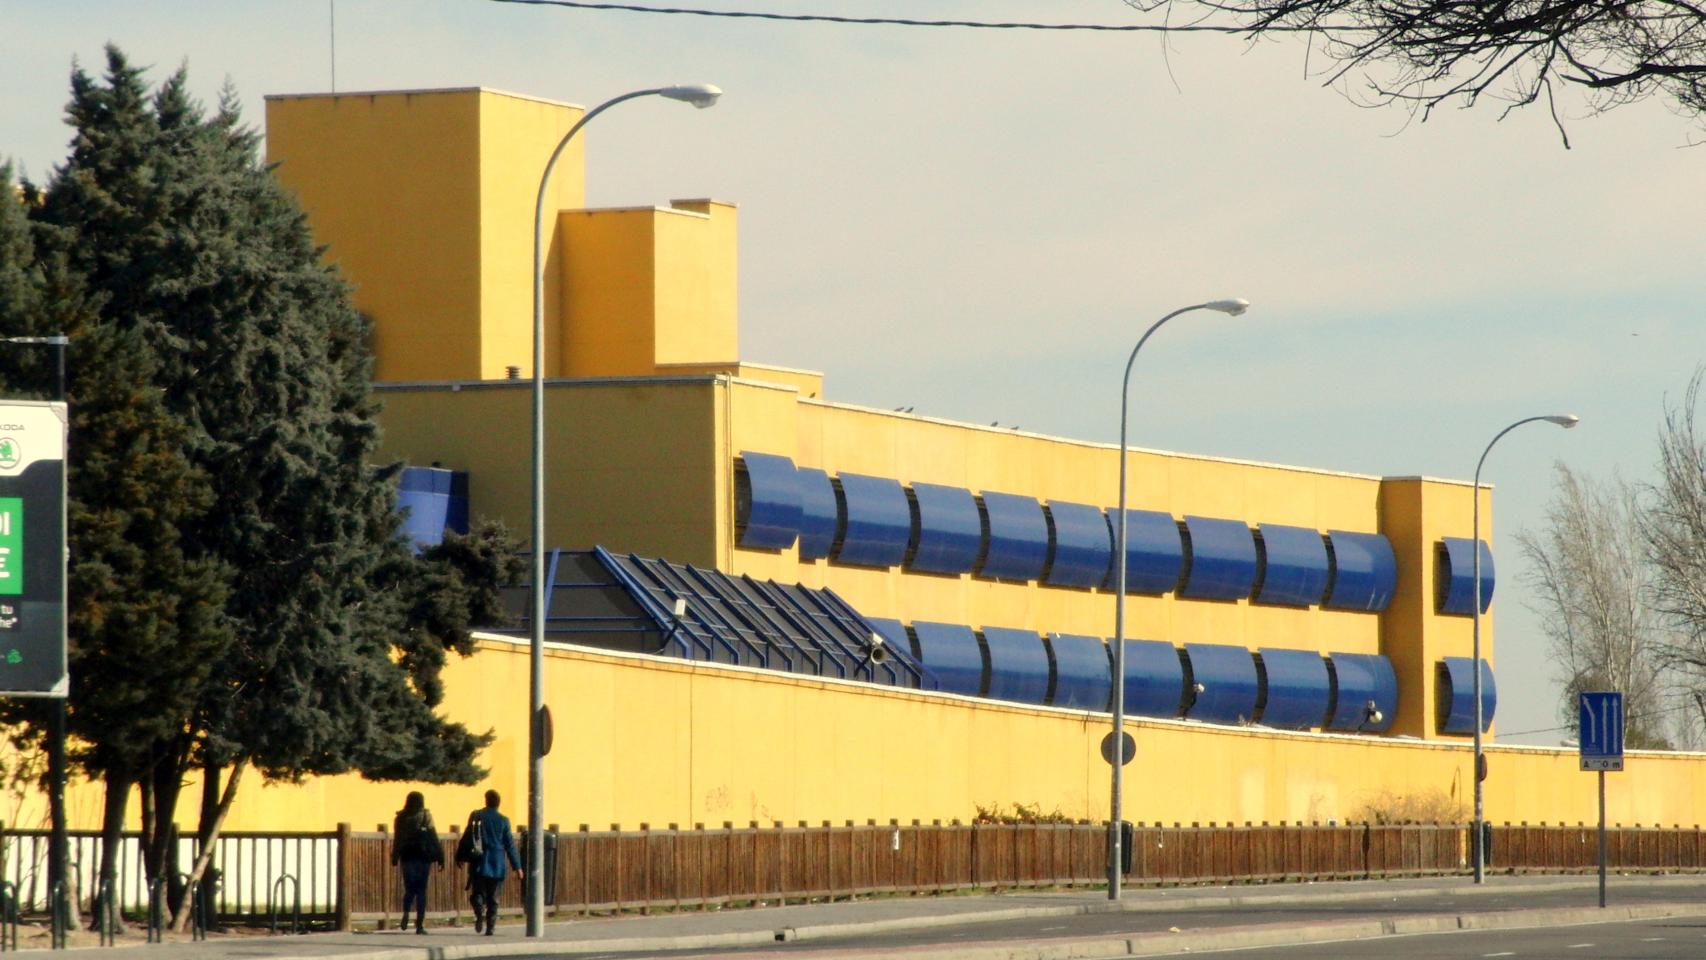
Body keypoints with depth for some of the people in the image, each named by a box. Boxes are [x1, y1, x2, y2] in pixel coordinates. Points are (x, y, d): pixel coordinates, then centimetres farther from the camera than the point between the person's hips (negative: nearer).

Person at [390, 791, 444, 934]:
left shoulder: (401, 817, 4)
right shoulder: (426, 816, -2)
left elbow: (397, 839, 7)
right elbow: (433, 837, -3)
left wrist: (395, 858, 14)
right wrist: (440, 857, 1)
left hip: (407, 856, 1)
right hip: (423, 856, -1)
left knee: (409, 888, 10)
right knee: (421, 890, 3)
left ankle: (406, 912, -18)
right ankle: (420, 924, -2)